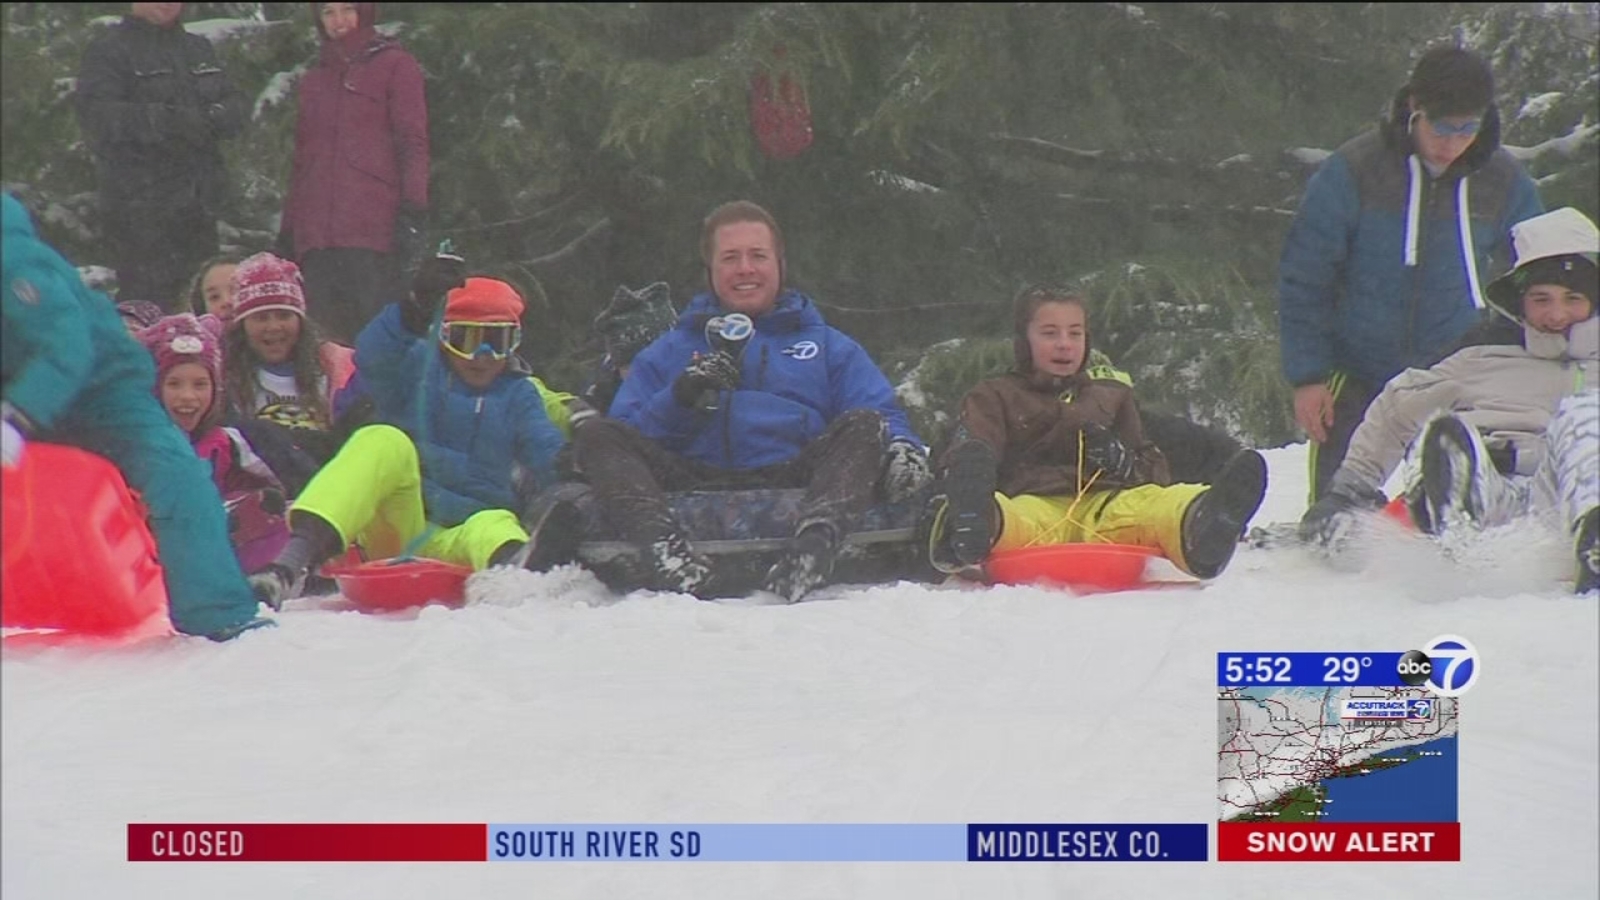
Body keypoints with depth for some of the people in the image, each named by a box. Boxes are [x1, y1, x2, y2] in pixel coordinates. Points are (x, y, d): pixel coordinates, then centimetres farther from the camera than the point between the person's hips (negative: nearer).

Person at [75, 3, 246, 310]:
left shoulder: (199, 48, 20)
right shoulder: (108, 50, -2)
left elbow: (236, 103, 14)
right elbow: (96, 113, -16)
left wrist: (215, 118, -10)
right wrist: (164, 121, -27)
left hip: (199, 201, 7)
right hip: (141, 205, -7)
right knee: (148, 303, -13)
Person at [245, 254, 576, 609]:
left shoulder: (518, 396, 19)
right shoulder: (417, 368, 11)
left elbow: (549, 456, 3)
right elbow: (371, 359, -13)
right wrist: (416, 309, -33)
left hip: (457, 540, 1)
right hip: (398, 524, -1)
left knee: (497, 527, -33)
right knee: (384, 443, -28)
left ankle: (518, 563, -77)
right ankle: (295, 560, -50)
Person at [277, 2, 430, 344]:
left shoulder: (395, 66, 7)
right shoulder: (313, 80, 24)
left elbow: (413, 144, -1)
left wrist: (411, 214, -12)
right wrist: (288, 232, 18)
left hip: (375, 229, -5)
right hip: (316, 235, 5)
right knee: (331, 338, -2)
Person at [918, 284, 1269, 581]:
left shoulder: (1113, 396, 36)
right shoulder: (995, 397, 27)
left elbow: (1154, 469, 30)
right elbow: (964, 456, 9)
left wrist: (1123, 463, 4)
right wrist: (947, 494, -17)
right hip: (1034, 503, -2)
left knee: (1153, 505, -34)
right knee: (1010, 518, -41)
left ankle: (1201, 528, -68)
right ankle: (975, 525, -77)